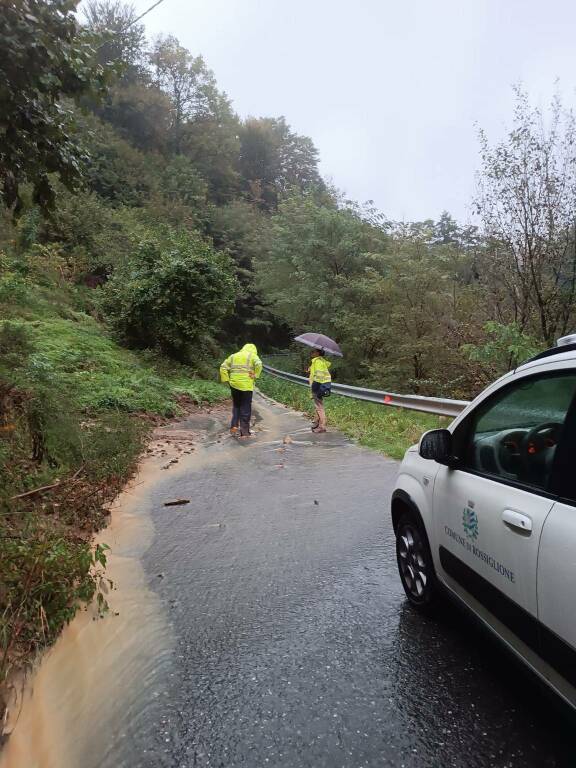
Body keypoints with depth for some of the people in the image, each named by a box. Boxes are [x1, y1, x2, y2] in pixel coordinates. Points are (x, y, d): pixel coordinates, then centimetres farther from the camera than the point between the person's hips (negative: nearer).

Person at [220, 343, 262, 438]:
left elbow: (223, 367, 9)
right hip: (246, 385, -3)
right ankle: (244, 432, 6)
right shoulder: (253, 356, 5)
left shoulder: (233, 356, 18)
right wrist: (255, 375, -7)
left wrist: (225, 380, 8)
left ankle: (234, 425, 8)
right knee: (245, 409, 3)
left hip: (234, 384, 4)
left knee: (236, 406, 21)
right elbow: (259, 365, -16)